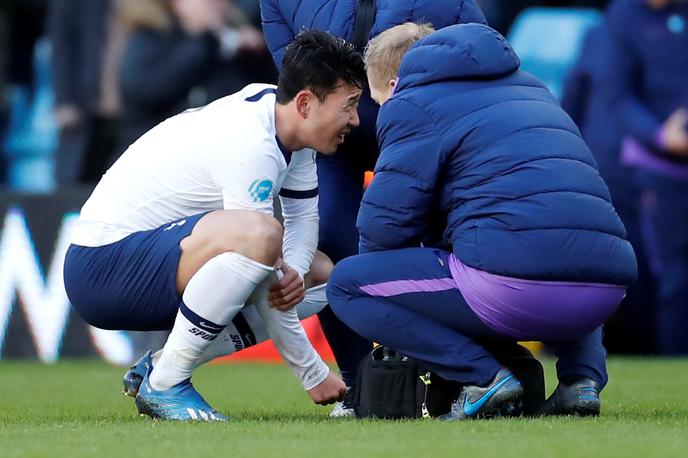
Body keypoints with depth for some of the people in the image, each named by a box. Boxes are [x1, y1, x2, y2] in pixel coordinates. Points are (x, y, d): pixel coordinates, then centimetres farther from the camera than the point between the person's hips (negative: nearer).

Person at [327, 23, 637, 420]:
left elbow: (387, 223, 1)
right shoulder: (530, 88, 31)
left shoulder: (412, 105, 8)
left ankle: (483, 377, -5)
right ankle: (583, 377, 14)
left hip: (515, 286, -7)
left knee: (346, 284, 7)